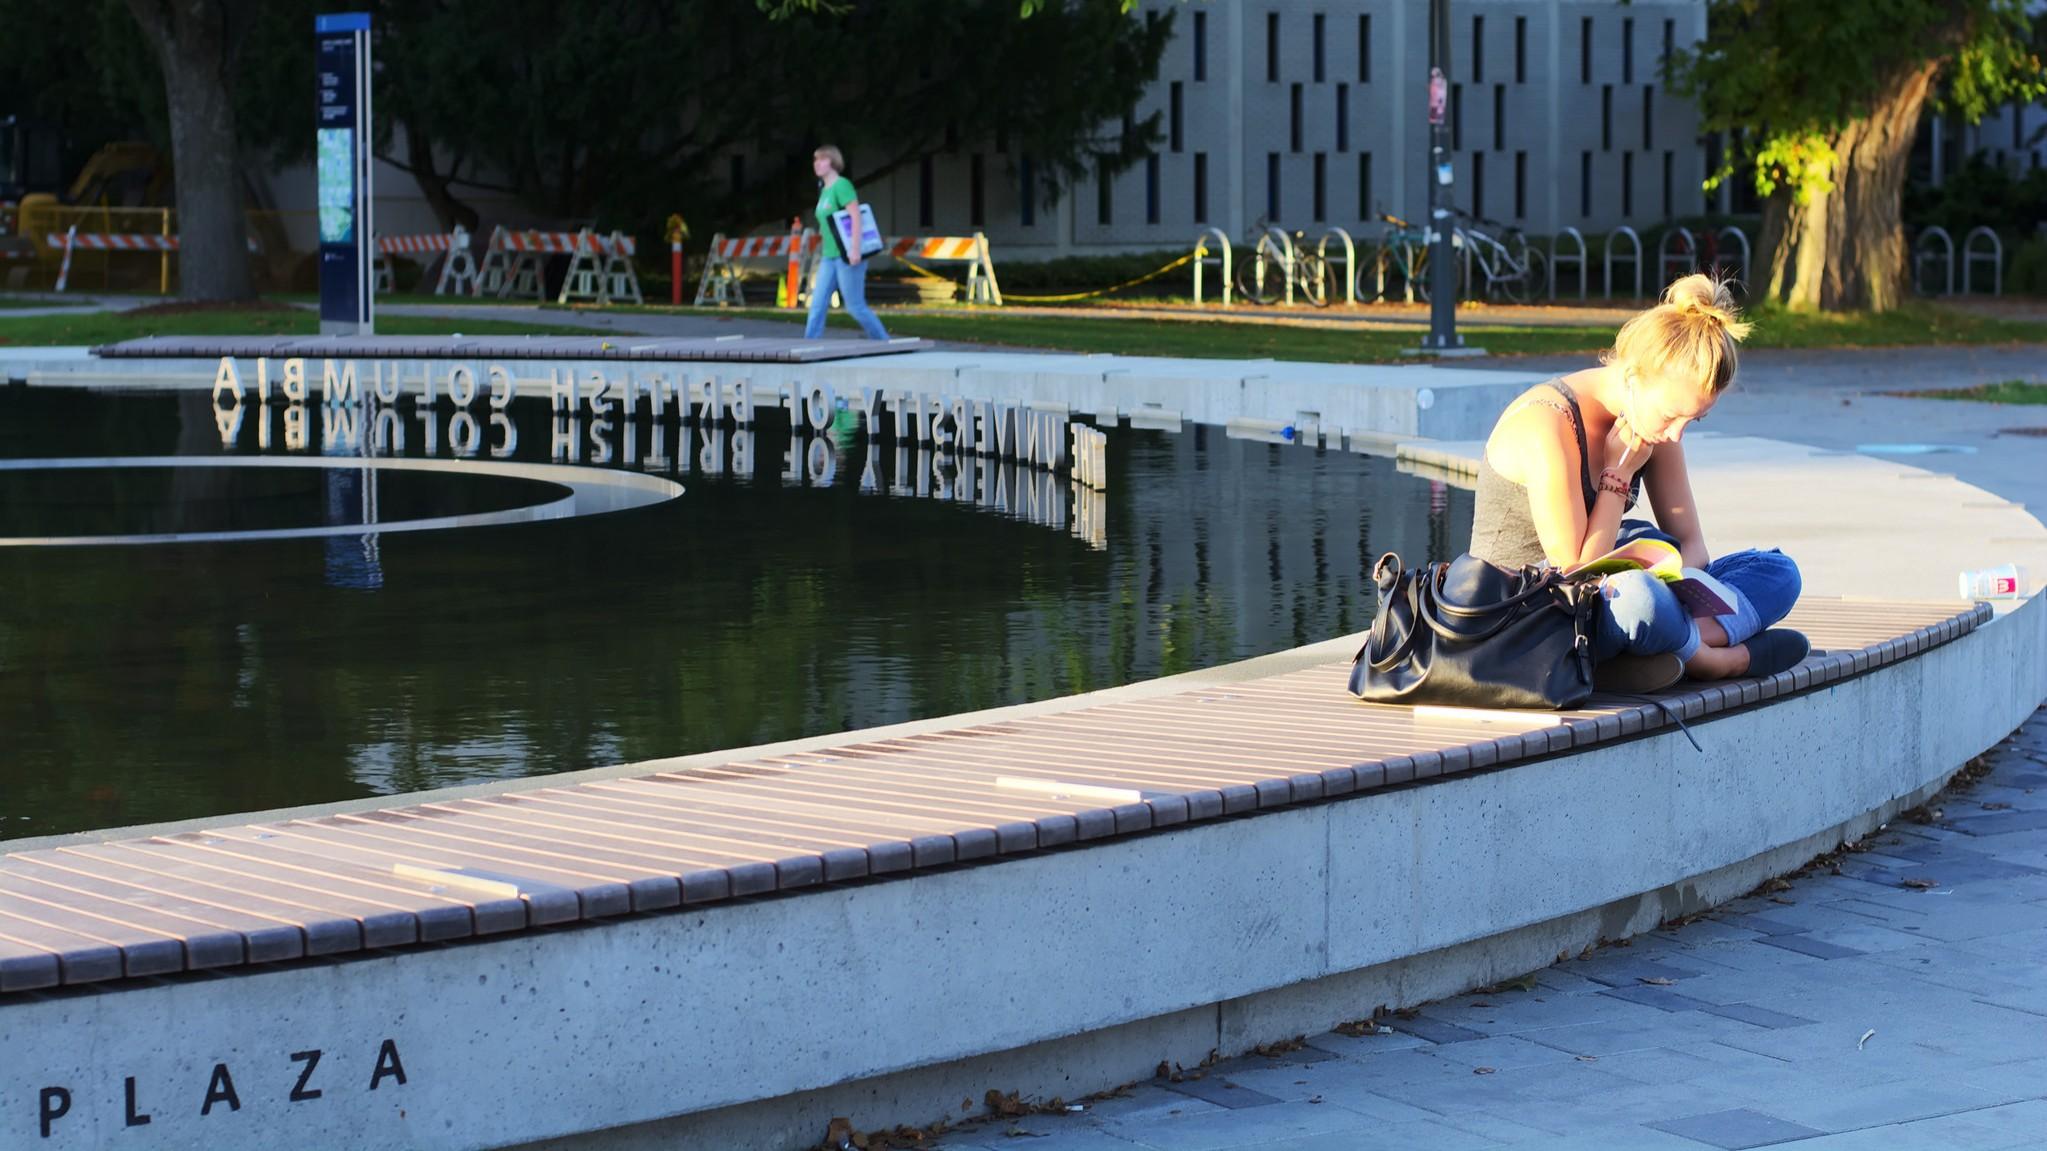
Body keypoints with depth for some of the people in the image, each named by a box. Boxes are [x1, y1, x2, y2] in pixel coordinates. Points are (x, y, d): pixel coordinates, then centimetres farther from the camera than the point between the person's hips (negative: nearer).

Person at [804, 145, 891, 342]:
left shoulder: (841, 185, -11)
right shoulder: (824, 190, 15)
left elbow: (856, 216, -19)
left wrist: (855, 250, -26)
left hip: (847, 257, -8)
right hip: (829, 257, 8)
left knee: (855, 306, -2)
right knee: (817, 305, -1)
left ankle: (883, 343, 12)